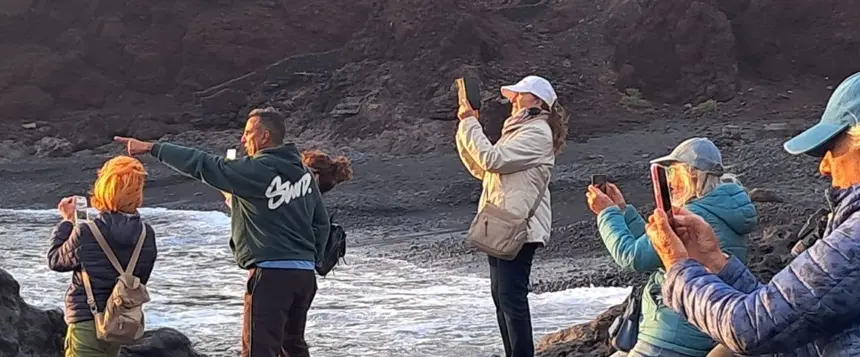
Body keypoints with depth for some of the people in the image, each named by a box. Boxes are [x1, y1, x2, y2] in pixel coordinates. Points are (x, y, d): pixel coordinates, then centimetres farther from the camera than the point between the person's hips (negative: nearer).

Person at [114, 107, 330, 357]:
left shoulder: (256, 171, -12)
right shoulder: (304, 174, 11)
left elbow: (202, 164, -11)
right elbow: (321, 222, 16)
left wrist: (152, 148, -4)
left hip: (271, 274, -8)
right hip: (305, 274, 8)